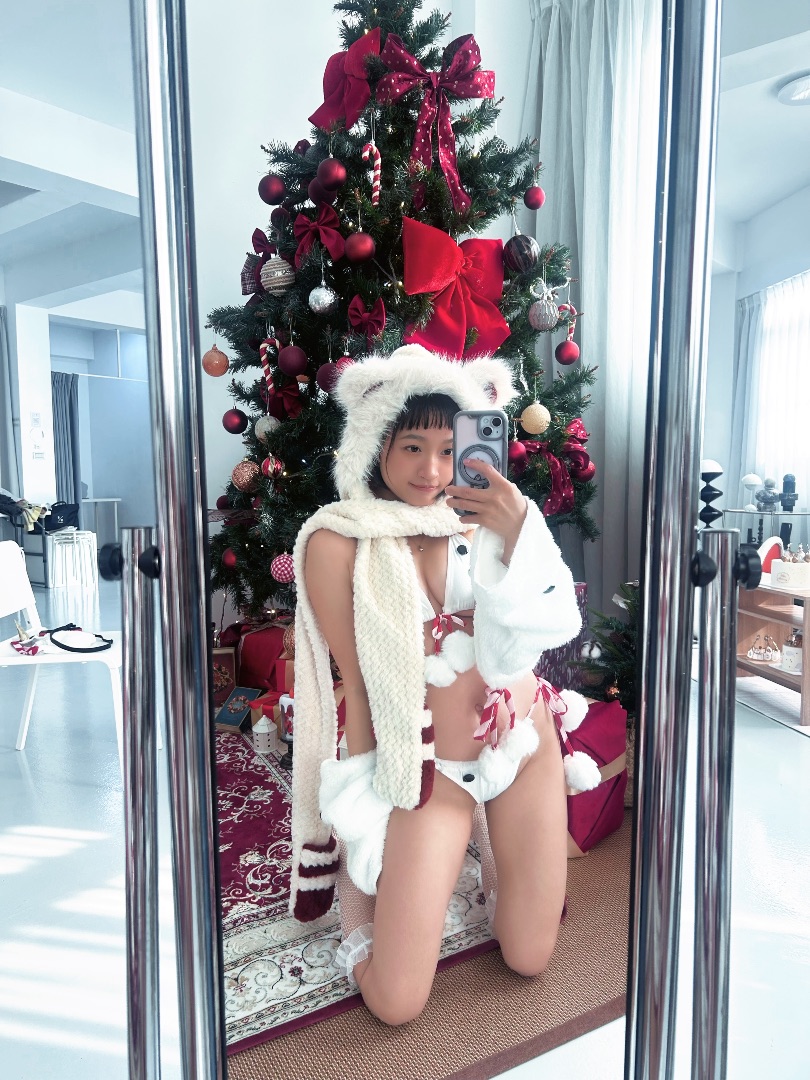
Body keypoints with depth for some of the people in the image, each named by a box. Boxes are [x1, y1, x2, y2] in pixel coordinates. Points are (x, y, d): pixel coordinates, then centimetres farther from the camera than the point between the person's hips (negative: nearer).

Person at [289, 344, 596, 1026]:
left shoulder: (476, 518, -4)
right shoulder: (337, 541, -12)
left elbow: (546, 629, -10)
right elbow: (355, 681, -7)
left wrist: (517, 534, -27)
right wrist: (367, 809, -1)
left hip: (526, 740, 3)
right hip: (428, 767, -2)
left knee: (530, 959, 13)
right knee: (395, 1002, -1)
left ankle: (490, 845, 39)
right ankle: (366, 871, 26)